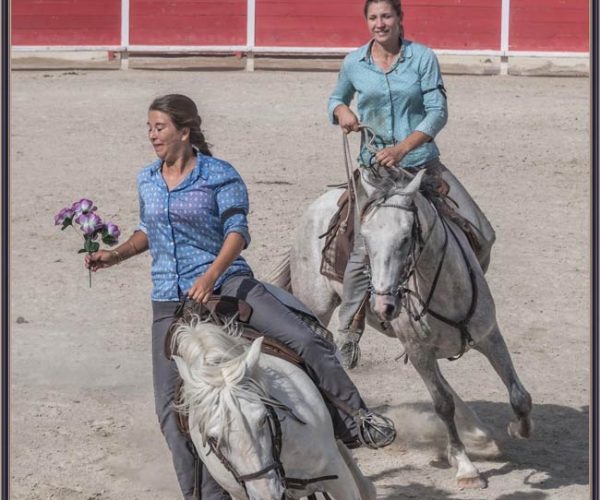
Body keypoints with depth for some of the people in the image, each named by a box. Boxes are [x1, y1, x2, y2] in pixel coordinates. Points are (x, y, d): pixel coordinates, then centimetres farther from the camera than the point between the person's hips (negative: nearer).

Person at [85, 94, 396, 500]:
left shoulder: (220, 176, -5)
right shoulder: (147, 181, 11)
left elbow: (237, 232, -13)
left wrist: (210, 275, -28)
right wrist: (116, 255, 8)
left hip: (225, 283, -4)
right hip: (170, 301, 4)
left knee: (306, 340, -22)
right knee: (170, 407, -3)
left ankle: (356, 420, -7)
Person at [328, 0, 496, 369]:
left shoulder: (423, 58, -2)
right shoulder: (354, 64, 5)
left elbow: (438, 112, -8)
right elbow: (337, 98, 25)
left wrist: (402, 148, -21)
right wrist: (342, 111, 0)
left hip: (422, 163, 1)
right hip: (375, 168, -1)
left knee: (480, 234, -5)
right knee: (365, 250, -15)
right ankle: (348, 333, -3)